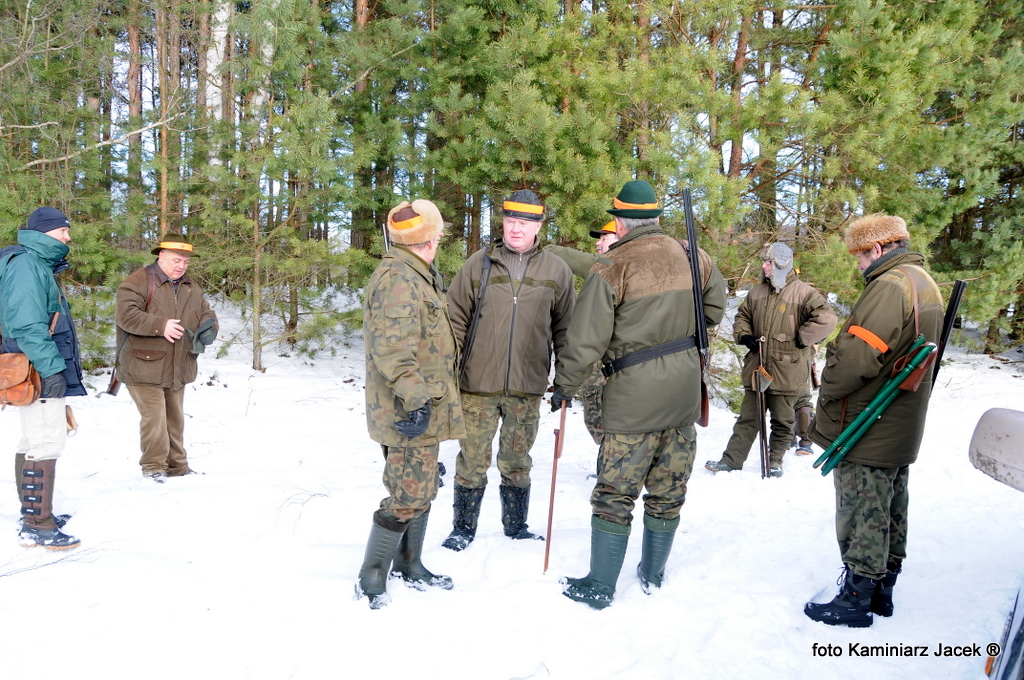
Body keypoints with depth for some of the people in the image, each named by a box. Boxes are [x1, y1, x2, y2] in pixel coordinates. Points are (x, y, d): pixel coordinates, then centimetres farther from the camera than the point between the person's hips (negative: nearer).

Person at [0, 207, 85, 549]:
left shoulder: (39, 266, 19)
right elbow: (28, 326, -22)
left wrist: (54, 367, 22)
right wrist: (52, 369, -24)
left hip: (42, 374, 11)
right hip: (40, 375, -11)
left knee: (33, 443, 17)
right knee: (47, 445, -10)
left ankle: (34, 513, 28)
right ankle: (38, 527, -6)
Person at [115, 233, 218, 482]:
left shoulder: (191, 288, 13)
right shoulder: (138, 282, -8)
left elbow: (206, 314, 17)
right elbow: (126, 315, -18)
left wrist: (208, 328, -7)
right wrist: (160, 325, -27)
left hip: (178, 369, 7)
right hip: (145, 367, -6)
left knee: (175, 418, 14)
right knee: (154, 417, -8)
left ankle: (177, 466, 24)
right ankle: (153, 467, 6)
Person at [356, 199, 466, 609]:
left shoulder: (415, 276, 18)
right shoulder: (398, 279, -18)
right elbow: (394, 349, -26)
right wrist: (416, 400, -27)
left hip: (423, 408, 11)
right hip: (410, 412, -11)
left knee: (420, 491, 19)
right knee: (408, 496, -5)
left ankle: (409, 565, 33)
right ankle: (371, 578, 8)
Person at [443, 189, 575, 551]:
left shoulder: (557, 270, 3)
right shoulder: (478, 263, 1)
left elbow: (565, 328, 8)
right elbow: (456, 319, 4)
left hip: (527, 388, 1)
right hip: (478, 385, -1)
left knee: (517, 462, 14)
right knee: (472, 460, 6)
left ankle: (516, 526, 32)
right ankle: (463, 529, 24)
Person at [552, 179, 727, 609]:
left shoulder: (611, 269, -13)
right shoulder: (690, 256, 5)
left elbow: (586, 340, -13)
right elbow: (715, 306, 19)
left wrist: (564, 387, -1)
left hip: (634, 395, -6)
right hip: (686, 392, 6)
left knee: (615, 492, 3)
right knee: (669, 490, 15)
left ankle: (600, 586, 11)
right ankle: (653, 576, 30)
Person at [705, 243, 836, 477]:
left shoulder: (802, 292, -10)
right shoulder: (757, 292, 8)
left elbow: (827, 319, -18)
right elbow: (742, 316, 21)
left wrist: (800, 339, -14)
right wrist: (744, 335, 2)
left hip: (787, 372, -5)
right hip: (756, 368, 5)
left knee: (783, 420, 10)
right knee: (748, 418, 9)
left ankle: (776, 460, 25)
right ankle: (731, 460, 12)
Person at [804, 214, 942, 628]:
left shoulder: (890, 286, -20)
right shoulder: (925, 285, 13)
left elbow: (857, 354, -28)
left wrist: (827, 392, -11)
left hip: (866, 429, -10)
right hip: (901, 429, 10)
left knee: (862, 515, 0)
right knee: (890, 511, 17)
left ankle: (856, 600, 10)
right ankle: (882, 591, 30)